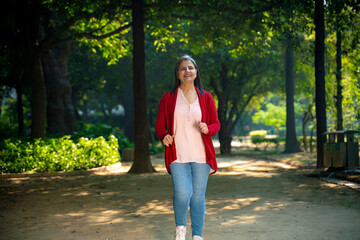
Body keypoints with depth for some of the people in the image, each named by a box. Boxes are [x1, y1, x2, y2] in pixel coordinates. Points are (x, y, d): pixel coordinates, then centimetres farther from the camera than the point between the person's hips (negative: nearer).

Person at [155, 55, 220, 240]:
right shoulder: (168, 98, 6)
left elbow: (216, 124, 11)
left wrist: (208, 129, -12)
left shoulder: (205, 97, 8)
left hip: (200, 156, 2)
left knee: (198, 197, 5)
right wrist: (163, 136, -12)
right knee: (183, 193, -17)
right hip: (177, 155, -1)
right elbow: (159, 125, 9)